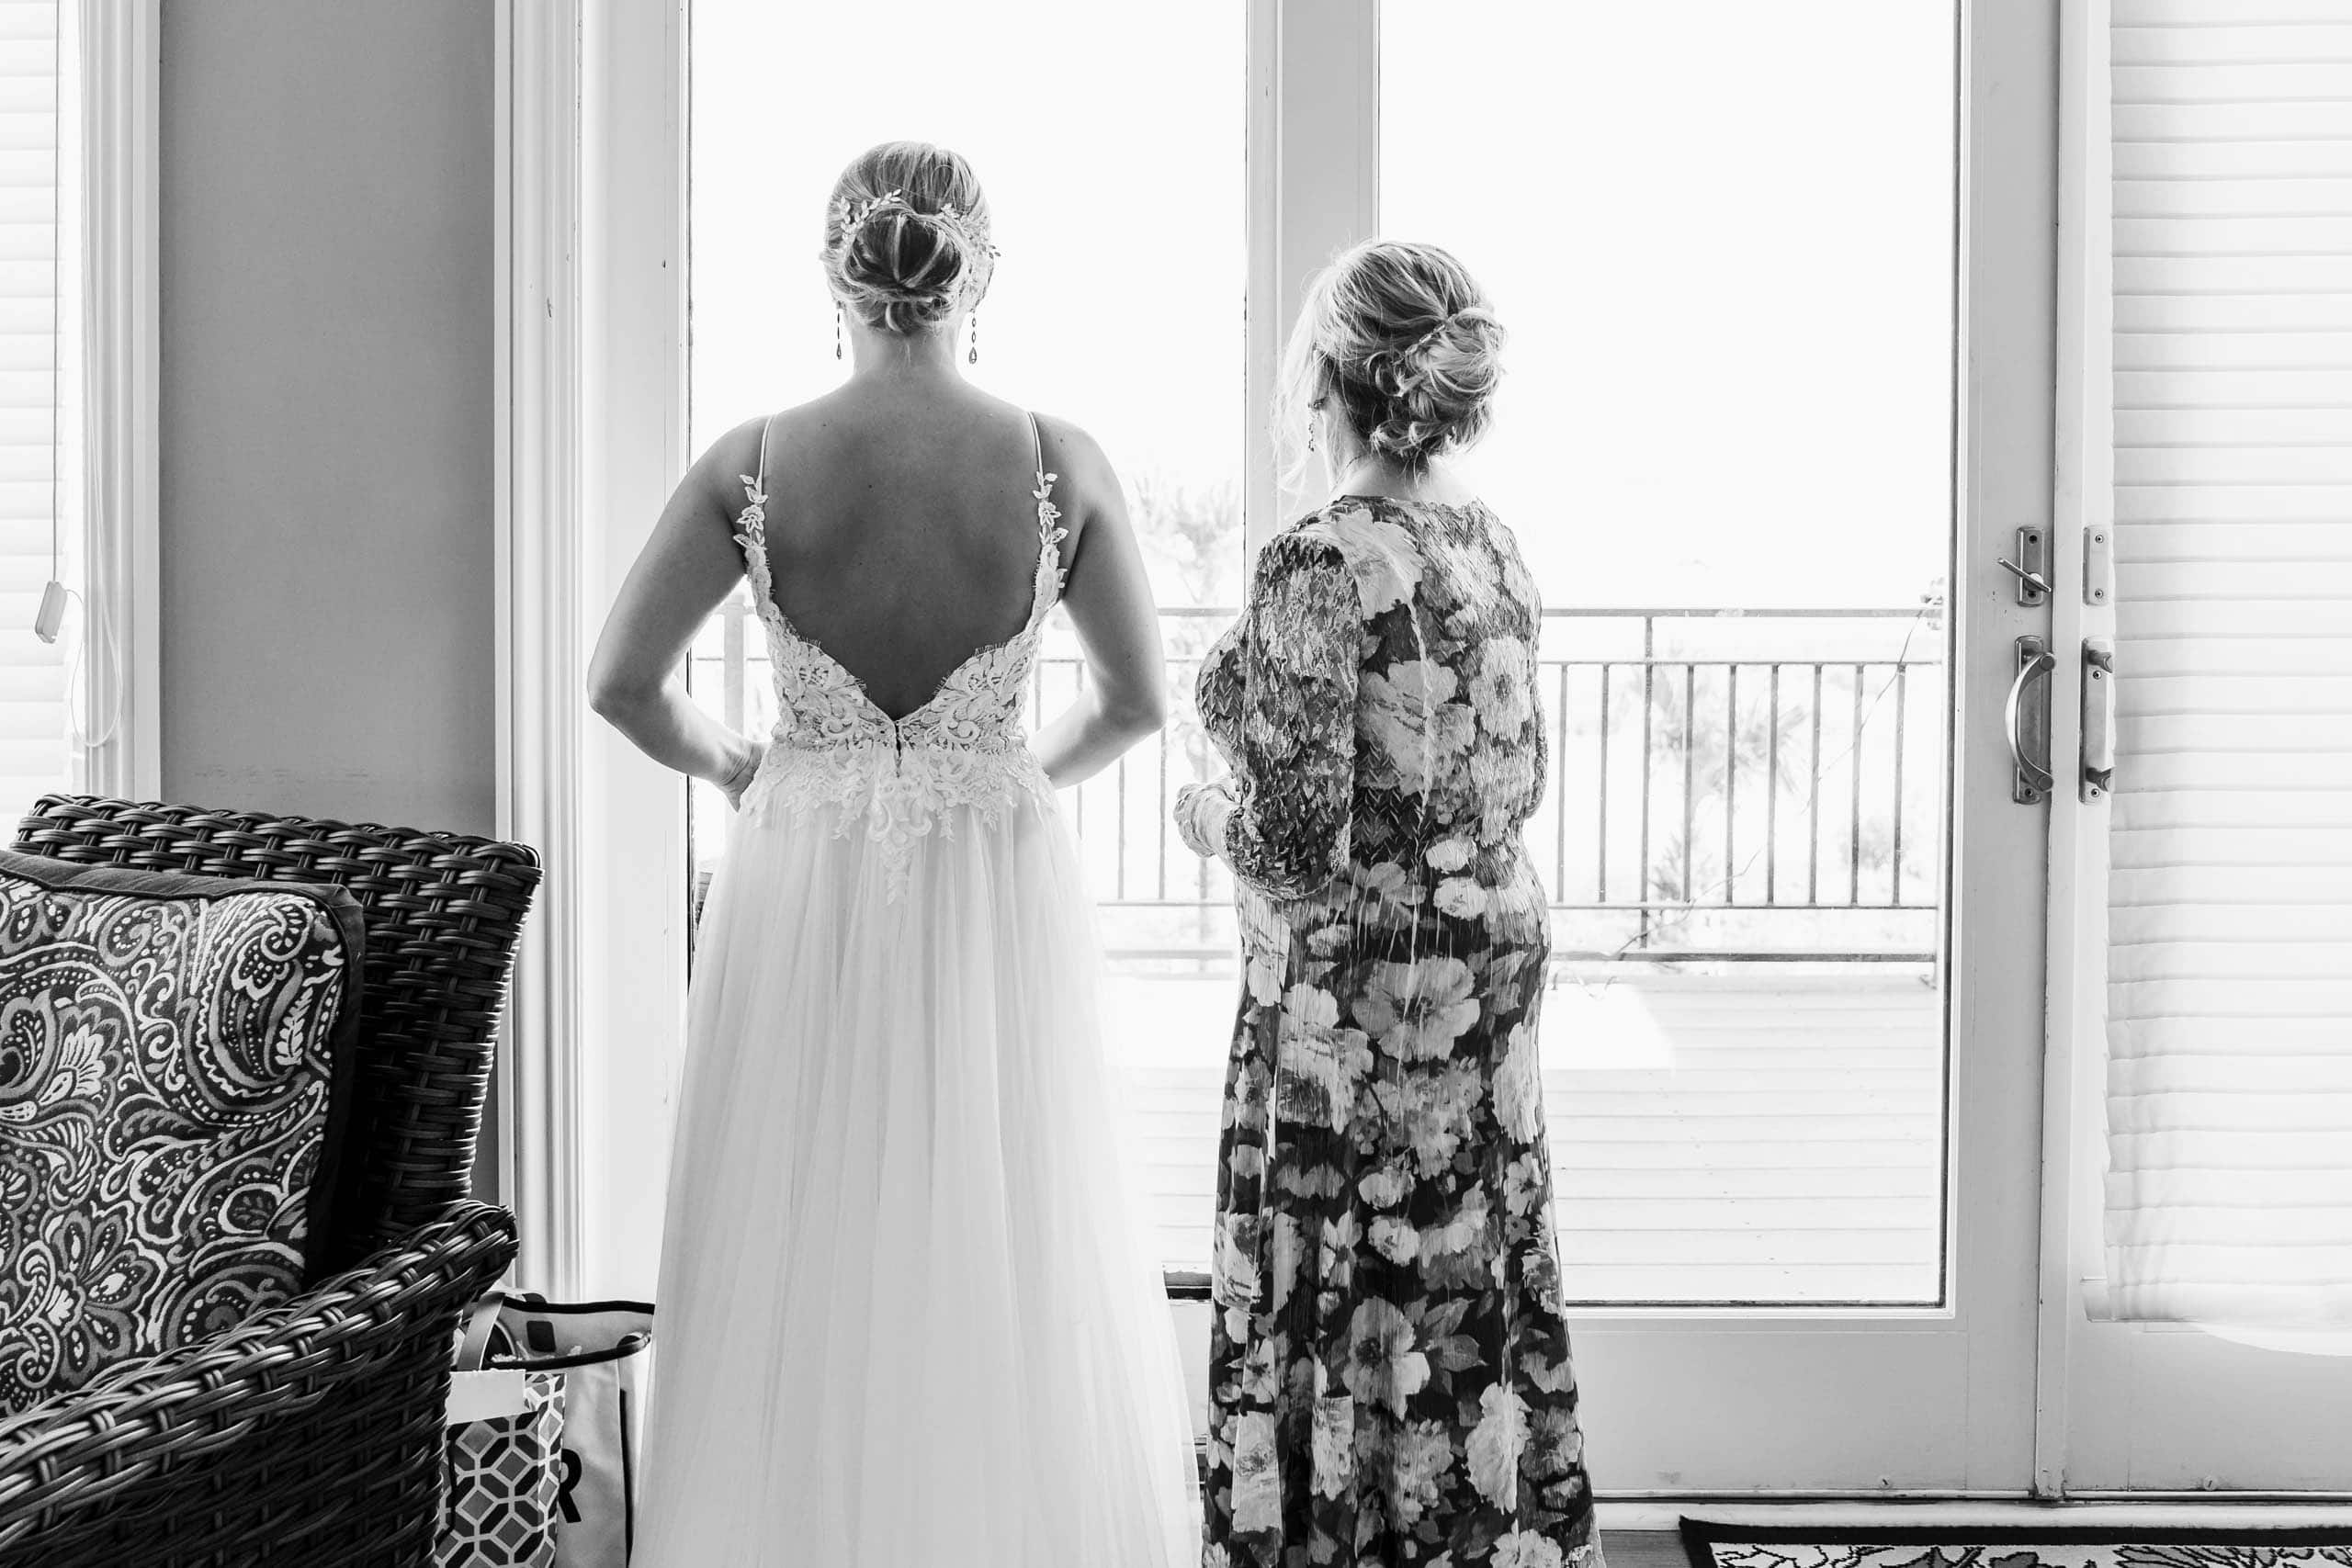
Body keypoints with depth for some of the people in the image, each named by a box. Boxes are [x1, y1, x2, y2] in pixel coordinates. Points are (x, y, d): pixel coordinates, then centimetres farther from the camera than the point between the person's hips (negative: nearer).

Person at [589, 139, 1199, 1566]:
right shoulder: (1063, 465, -8)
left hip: (803, 903, 0)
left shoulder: (752, 464, -8)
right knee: (1012, 1262, 12)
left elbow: (622, 684, -5)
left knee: (804, 1271, 11)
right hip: (999, 903, 0)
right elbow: (1139, 703, 1)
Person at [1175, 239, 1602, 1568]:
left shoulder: (1319, 563, -19)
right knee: (1479, 1300, 16)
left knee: (1352, 1320, 4)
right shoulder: (1495, 543, 5)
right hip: (1497, 952, 8)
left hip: (1358, 981, -8)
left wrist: (1205, 813, -2)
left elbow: (1296, 838, -22)